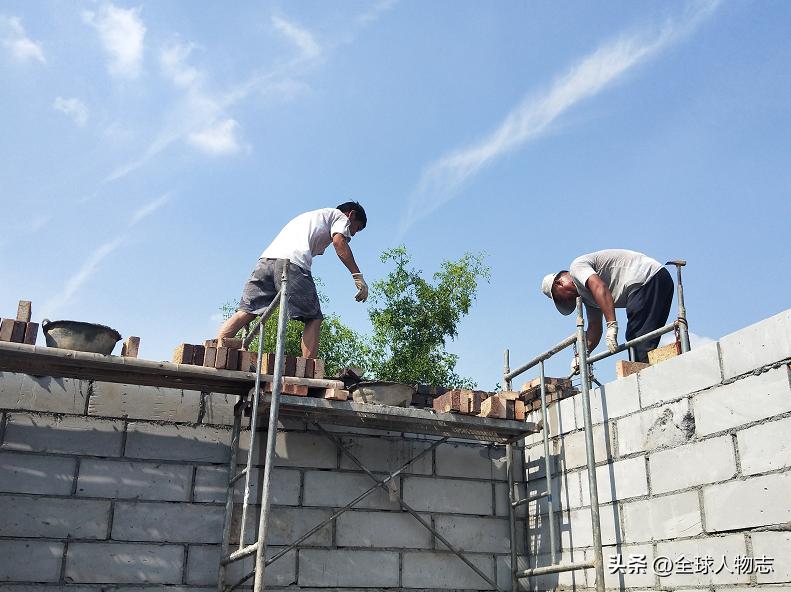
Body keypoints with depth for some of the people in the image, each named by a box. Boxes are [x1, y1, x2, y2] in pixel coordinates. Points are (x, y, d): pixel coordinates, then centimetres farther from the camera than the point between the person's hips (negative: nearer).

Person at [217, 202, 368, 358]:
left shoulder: (311, 216, 42)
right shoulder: (340, 216, 20)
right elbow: (339, 242, -1)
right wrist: (358, 276, -5)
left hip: (265, 258, 7)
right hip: (293, 263, -7)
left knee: (245, 313, -1)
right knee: (313, 319, -1)